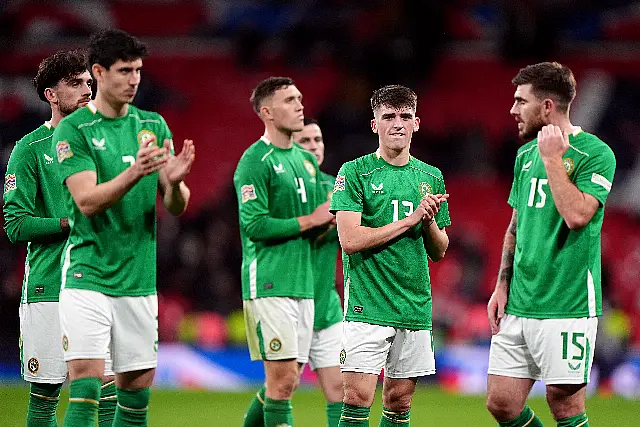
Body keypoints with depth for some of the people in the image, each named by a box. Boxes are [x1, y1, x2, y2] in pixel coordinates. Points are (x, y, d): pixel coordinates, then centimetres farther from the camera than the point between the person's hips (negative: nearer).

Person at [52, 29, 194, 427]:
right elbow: (87, 200, -16)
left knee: (137, 392, 7)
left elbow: (177, 207, 6)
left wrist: (174, 181, -17)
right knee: (86, 385, -14)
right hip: (88, 276, -5)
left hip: (142, 278, 5)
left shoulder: (154, 125, 9)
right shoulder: (73, 129, -5)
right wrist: (134, 173, -32)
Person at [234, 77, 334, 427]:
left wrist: (330, 218, 0)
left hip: (302, 283, 8)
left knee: (284, 381, 8)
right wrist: (309, 220, -11)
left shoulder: (306, 160, 17)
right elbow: (254, 224, -16)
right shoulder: (255, 161, -9)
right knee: (283, 378, -12)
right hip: (269, 285, -8)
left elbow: (322, 219, 23)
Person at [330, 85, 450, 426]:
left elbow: (439, 252, 16)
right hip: (367, 305, -5)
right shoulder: (355, 173, -3)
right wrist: (410, 220, -12)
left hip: (415, 306, 5)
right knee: (358, 399, -11)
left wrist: (430, 221, -6)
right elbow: (350, 240, -13)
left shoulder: (430, 177, 13)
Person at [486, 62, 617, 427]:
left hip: (567, 309, -7)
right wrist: (502, 287, 14)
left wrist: (552, 158, -15)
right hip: (519, 307, 7)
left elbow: (576, 215, -23)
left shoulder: (595, 154, -9)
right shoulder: (526, 154, 14)